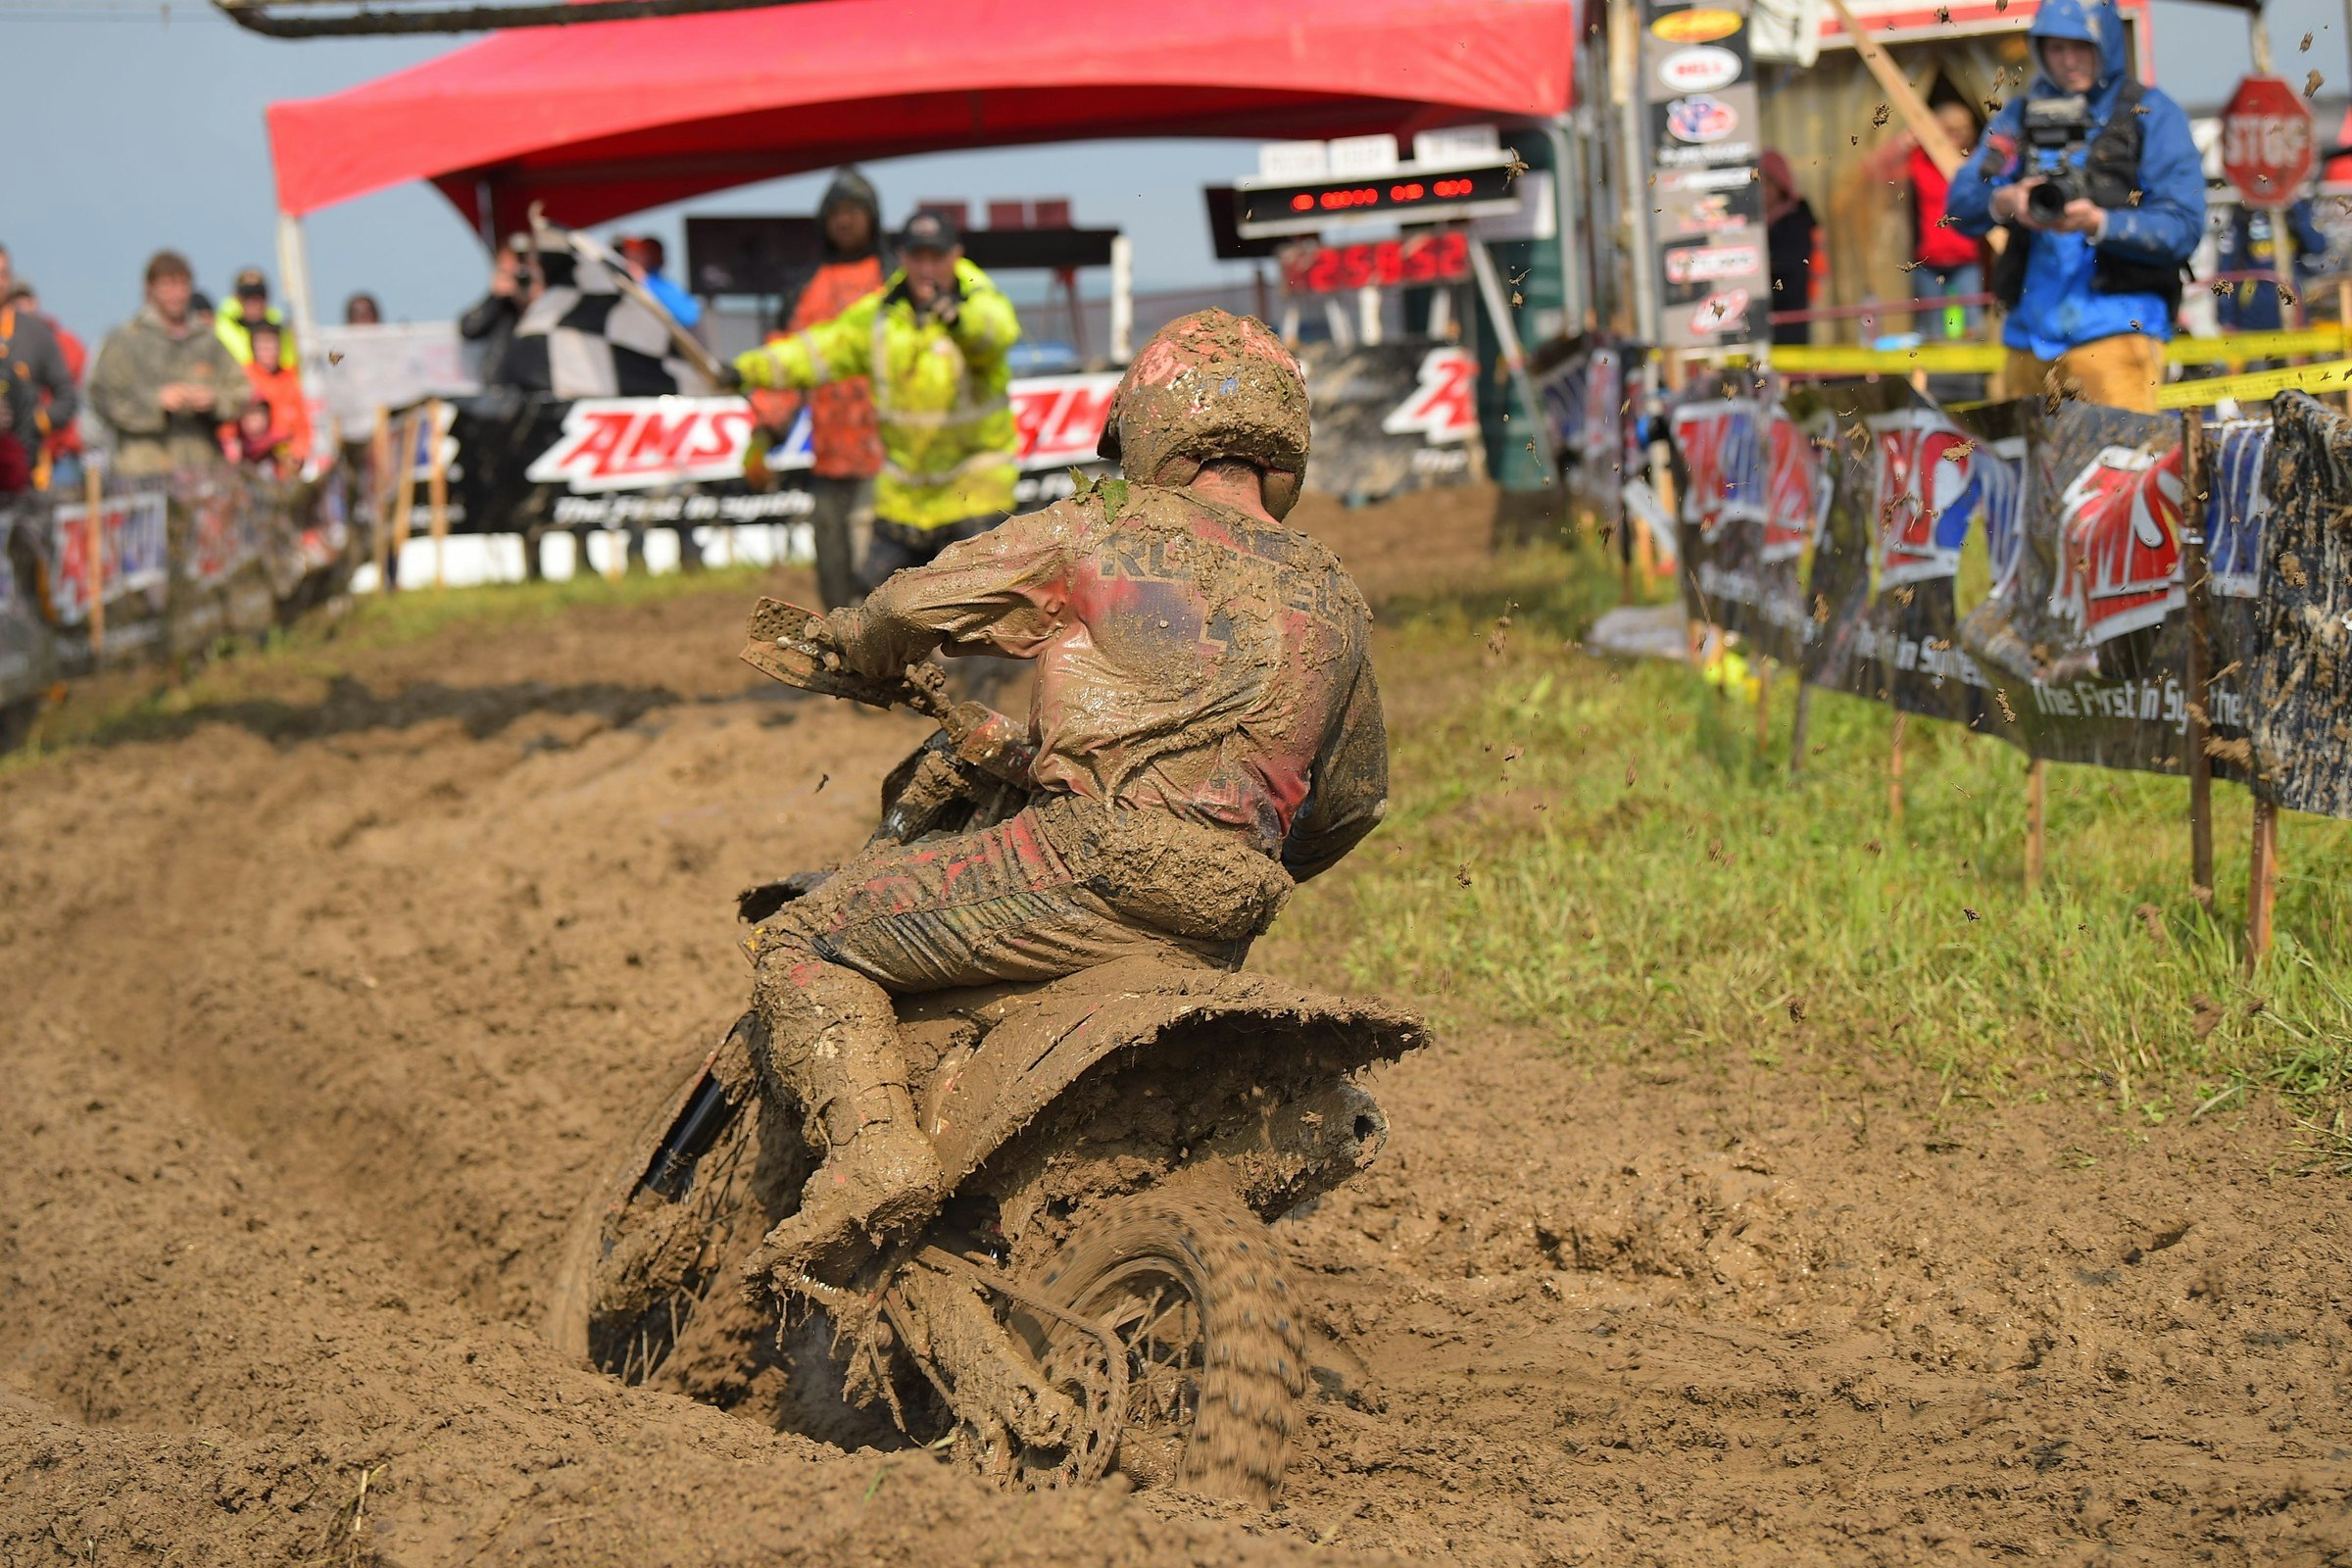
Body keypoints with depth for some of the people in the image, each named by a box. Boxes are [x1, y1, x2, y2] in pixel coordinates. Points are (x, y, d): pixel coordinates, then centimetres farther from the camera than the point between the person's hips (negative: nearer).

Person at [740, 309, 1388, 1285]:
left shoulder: (1106, 533, 4)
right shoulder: (1334, 601, 18)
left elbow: (919, 603, 6)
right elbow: (1354, 798, 28)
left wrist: (853, 637, 29)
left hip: (1093, 861, -6)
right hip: (1218, 944, 6)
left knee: (804, 946, 4)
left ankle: (871, 1152, -17)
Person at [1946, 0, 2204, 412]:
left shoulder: (2150, 114, 5)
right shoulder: (2019, 115, 19)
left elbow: (2184, 227, -4)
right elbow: (1962, 206, 8)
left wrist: (2097, 223, -19)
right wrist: (2002, 203, -15)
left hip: (2116, 328, -5)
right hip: (2030, 329, 5)